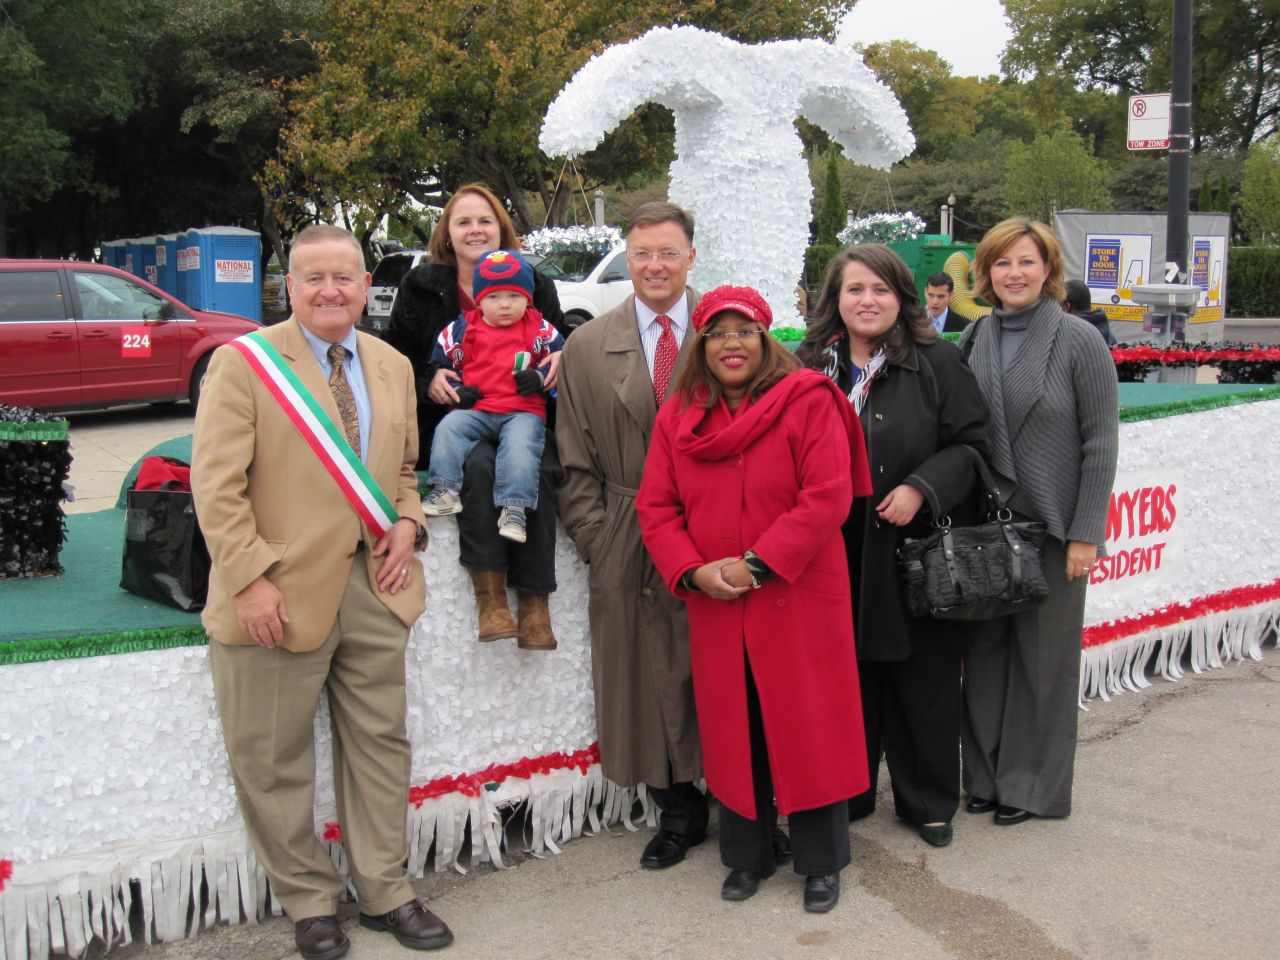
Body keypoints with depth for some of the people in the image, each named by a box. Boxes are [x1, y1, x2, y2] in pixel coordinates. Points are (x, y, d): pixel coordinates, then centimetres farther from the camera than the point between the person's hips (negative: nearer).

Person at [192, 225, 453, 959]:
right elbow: (217, 486, -11)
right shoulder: (244, 362, -7)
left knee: (381, 744, 13)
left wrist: (408, 522, 2)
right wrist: (248, 579, -18)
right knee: (275, 762, 7)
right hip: (280, 594, -4)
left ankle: (385, 892, 28)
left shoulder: (393, 367, 10)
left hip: (374, 587, 5)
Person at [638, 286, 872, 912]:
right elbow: (655, 507, 4)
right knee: (733, 731, 13)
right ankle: (746, 856, 30)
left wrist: (758, 564, -18)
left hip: (798, 601, -4)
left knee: (810, 727, 5)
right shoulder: (677, 417, 7)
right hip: (714, 604, 4)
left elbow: (827, 497, -15)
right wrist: (693, 571, -12)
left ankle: (821, 861, 22)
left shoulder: (808, 402, -7)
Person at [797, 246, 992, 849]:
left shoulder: (936, 363, -1)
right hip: (836, 561, 2)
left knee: (925, 684, 6)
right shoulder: (809, 367, 6)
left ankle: (928, 802, 23)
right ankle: (844, 795, 26)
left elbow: (971, 443, -2)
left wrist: (922, 488, -15)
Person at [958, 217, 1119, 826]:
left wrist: (1085, 533, -11)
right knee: (985, 653, 10)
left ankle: (1032, 786, 21)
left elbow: (1100, 443, -8)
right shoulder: (975, 340, 5)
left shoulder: (1079, 341, -7)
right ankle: (987, 775, 25)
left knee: (1043, 657, 6)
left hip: (1051, 525, -4)